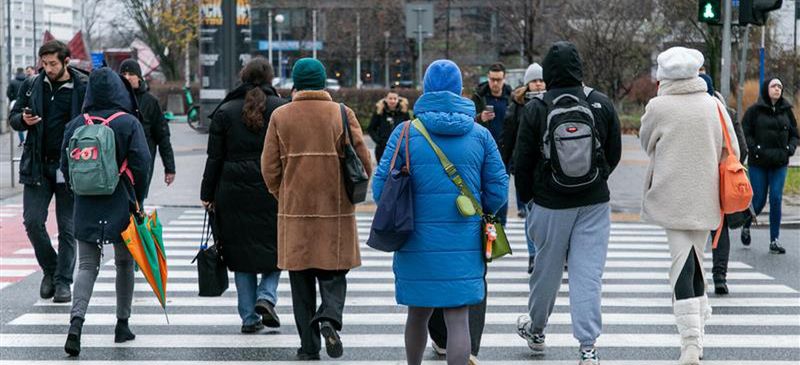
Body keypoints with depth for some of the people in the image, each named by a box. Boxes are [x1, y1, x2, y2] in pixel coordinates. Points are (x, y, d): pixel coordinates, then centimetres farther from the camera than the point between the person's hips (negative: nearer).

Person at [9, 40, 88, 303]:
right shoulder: (31, 85, 6)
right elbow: (13, 118, 13)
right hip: (37, 166, 3)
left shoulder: (84, 88, -5)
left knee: (67, 227, 3)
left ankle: (63, 281, 14)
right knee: (32, 221, -3)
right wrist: (23, 120, -10)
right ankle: (50, 270, 18)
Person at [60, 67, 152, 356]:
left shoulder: (77, 124, 2)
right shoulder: (129, 123, -8)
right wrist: (138, 199, -1)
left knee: (87, 265, 4)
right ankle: (122, 324, 21)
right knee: (124, 263, 14)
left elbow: (66, 165, 5)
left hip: (86, 207, 2)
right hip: (121, 207, -2)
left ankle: (76, 321, -17)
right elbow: (141, 164, -13)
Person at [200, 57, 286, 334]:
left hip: (234, 191, 1)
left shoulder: (225, 111, 2)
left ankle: (249, 317, 8)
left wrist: (208, 194, 7)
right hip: (272, 190, -1)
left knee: (241, 251, 8)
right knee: (275, 246, 13)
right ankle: (266, 296, -9)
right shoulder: (281, 109, -1)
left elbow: (215, 156, 2)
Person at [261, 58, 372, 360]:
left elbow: (269, 167, 1)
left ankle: (309, 346, 8)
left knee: (301, 280, 9)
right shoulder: (343, 114, -1)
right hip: (336, 211, 0)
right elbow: (364, 160, -3)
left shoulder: (280, 116, 0)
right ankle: (329, 319, -16)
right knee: (333, 273, 10)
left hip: (295, 211, 1)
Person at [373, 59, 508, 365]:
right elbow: (498, 190, 2)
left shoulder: (406, 133, -2)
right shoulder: (479, 135, 2)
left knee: (417, 314, 18)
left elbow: (381, 188, -5)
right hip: (464, 245, 0)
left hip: (416, 244, 1)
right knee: (458, 319, -1)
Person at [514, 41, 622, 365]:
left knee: (546, 268, 15)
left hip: (550, 204, -1)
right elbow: (615, 153, 7)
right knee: (588, 272, 0)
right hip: (594, 203, 1)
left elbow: (522, 162, -3)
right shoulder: (603, 105, -2)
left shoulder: (536, 109, -8)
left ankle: (536, 330, 35)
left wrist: (526, 197, 13)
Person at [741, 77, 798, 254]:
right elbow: (745, 133, -3)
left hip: (780, 164, 3)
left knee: (776, 199, -6)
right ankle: (746, 226, 31)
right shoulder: (754, 110, -3)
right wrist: (756, 150, -15)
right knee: (759, 200, 1)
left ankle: (774, 241, 0)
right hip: (758, 163, -3)